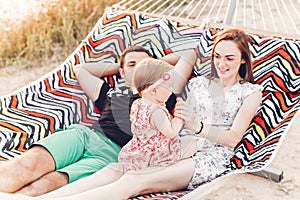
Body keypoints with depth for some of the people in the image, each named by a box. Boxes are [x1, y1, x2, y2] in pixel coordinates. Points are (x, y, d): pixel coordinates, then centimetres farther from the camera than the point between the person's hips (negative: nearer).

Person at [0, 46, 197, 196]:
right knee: (30, 163, -30)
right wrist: (118, 66, 47)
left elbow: (189, 55, 31)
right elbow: (80, 68, 48)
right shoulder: (110, 93, 33)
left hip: (113, 155, -4)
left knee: (52, 183, -32)